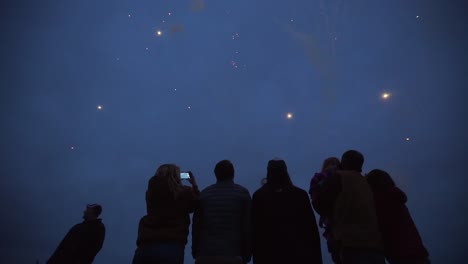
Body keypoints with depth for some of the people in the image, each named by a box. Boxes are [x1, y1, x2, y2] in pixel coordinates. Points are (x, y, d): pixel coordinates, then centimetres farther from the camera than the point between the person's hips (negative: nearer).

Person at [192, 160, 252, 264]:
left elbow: (196, 225, 7)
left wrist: (195, 252, 13)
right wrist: (247, 254, 6)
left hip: (205, 255, 3)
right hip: (232, 255, -2)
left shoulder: (204, 193, 7)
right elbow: (248, 226, -1)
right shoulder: (242, 193, 1)